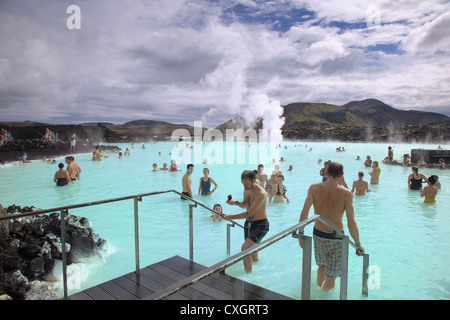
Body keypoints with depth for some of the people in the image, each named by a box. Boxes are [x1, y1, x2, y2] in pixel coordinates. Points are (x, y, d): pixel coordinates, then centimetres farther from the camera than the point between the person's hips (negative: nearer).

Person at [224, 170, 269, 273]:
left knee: (245, 248, -22)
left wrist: (231, 217, -20)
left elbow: (249, 214, -26)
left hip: (260, 224, -8)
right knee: (251, 250, 23)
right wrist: (236, 202, -5)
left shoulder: (261, 193, -26)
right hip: (248, 223, 8)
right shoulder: (246, 189, 1)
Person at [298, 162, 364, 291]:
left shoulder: (314, 188, -10)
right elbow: (351, 224, -15)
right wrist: (358, 245, -2)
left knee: (322, 265, 30)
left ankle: (319, 286, 50)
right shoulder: (346, 193, -16)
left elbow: (304, 213, -15)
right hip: (335, 238, -4)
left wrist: (301, 234, -4)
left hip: (318, 234, 4)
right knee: (331, 276, 16)